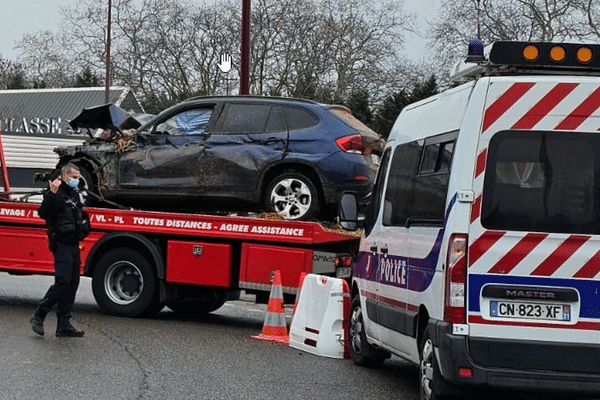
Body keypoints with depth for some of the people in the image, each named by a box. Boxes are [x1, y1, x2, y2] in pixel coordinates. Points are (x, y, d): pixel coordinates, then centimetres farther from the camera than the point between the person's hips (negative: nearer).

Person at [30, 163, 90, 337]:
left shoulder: (74, 195, 19)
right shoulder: (56, 194, -9)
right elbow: (43, 213, -26)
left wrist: (84, 227, 19)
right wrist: (52, 193, -35)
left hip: (74, 245, 9)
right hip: (62, 245, -9)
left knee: (72, 284, 7)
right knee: (63, 281, -16)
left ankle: (64, 325, 10)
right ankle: (38, 316, -6)